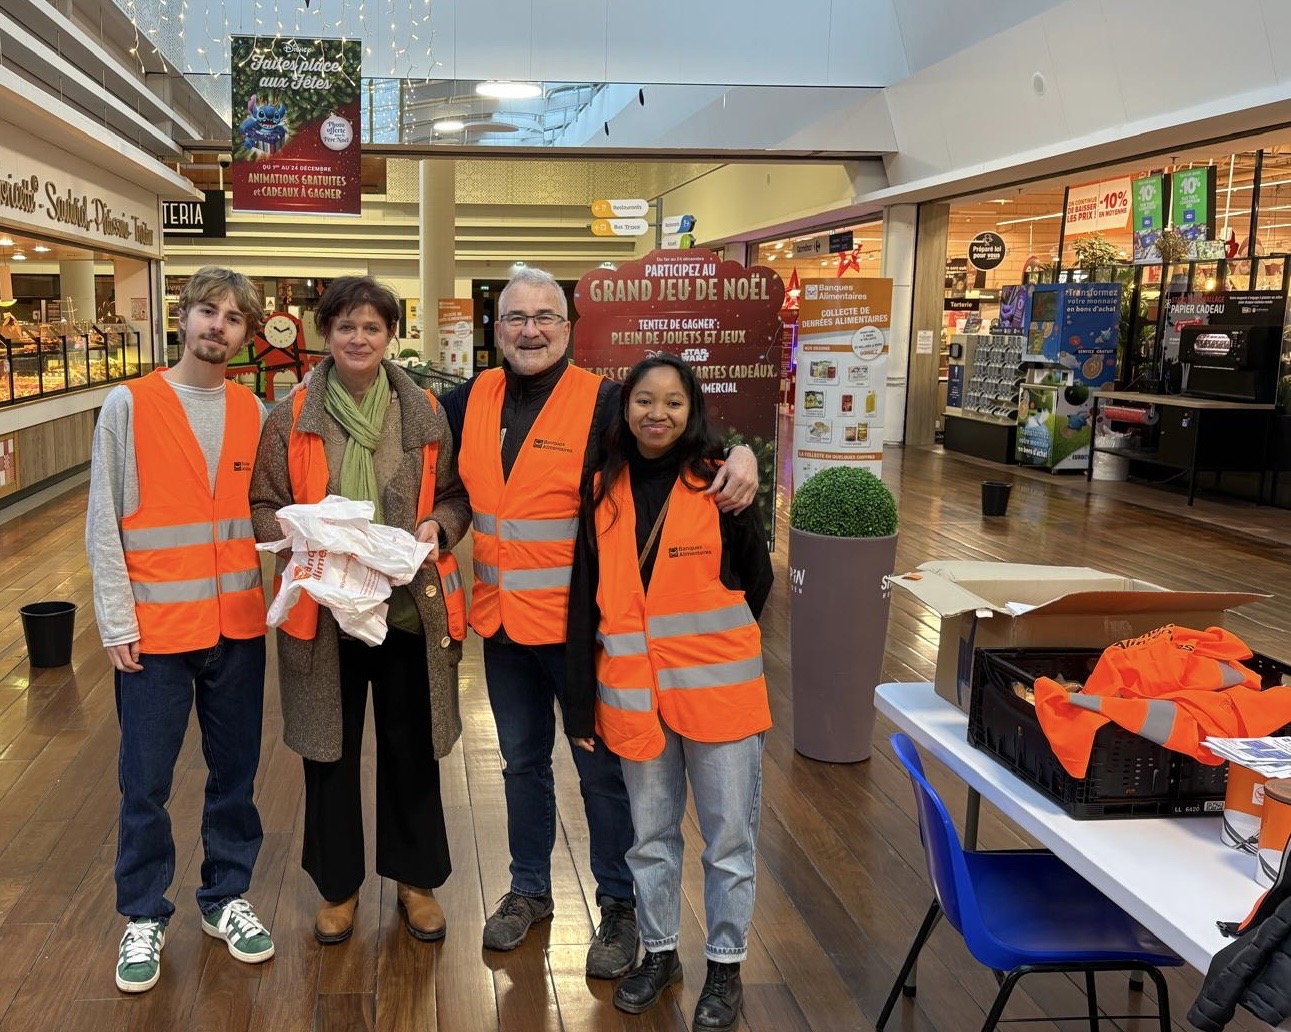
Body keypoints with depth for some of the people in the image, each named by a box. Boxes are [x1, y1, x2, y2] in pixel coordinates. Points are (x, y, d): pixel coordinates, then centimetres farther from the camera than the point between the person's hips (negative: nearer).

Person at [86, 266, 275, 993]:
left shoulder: (253, 411, 4)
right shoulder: (128, 405, -5)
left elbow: (262, 510, 9)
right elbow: (103, 524, -5)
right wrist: (117, 621, -8)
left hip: (239, 625, 3)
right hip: (156, 628, -3)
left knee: (236, 773, 13)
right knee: (146, 783, 7)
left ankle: (227, 897, 31)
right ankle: (145, 917, 25)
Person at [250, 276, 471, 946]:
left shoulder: (425, 413, 1)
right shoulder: (292, 418, -1)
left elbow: (457, 494, 7)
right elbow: (262, 505, 4)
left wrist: (438, 527, -13)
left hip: (412, 609, 0)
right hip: (323, 612, 0)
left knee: (411, 750, 12)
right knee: (330, 753, 12)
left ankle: (416, 878, 32)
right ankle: (337, 886, 32)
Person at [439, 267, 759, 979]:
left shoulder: (602, 403, -12)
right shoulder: (474, 400, 4)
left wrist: (739, 452, -36)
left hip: (576, 621, -5)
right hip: (501, 621, 5)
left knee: (601, 768, 8)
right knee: (522, 760, 21)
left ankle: (619, 906, 27)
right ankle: (529, 889, 40)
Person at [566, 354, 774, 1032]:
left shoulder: (719, 485, -7)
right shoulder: (605, 489, 2)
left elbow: (755, 581, 3)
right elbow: (585, 595, 3)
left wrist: (712, 644, 9)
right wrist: (581, 695, 2)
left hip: (717, 690, -2)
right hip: (632, 691, 3)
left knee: (729, 838, 10)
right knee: (651, 835, 18)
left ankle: (725, 966, 30)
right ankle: (659, 952, 37)